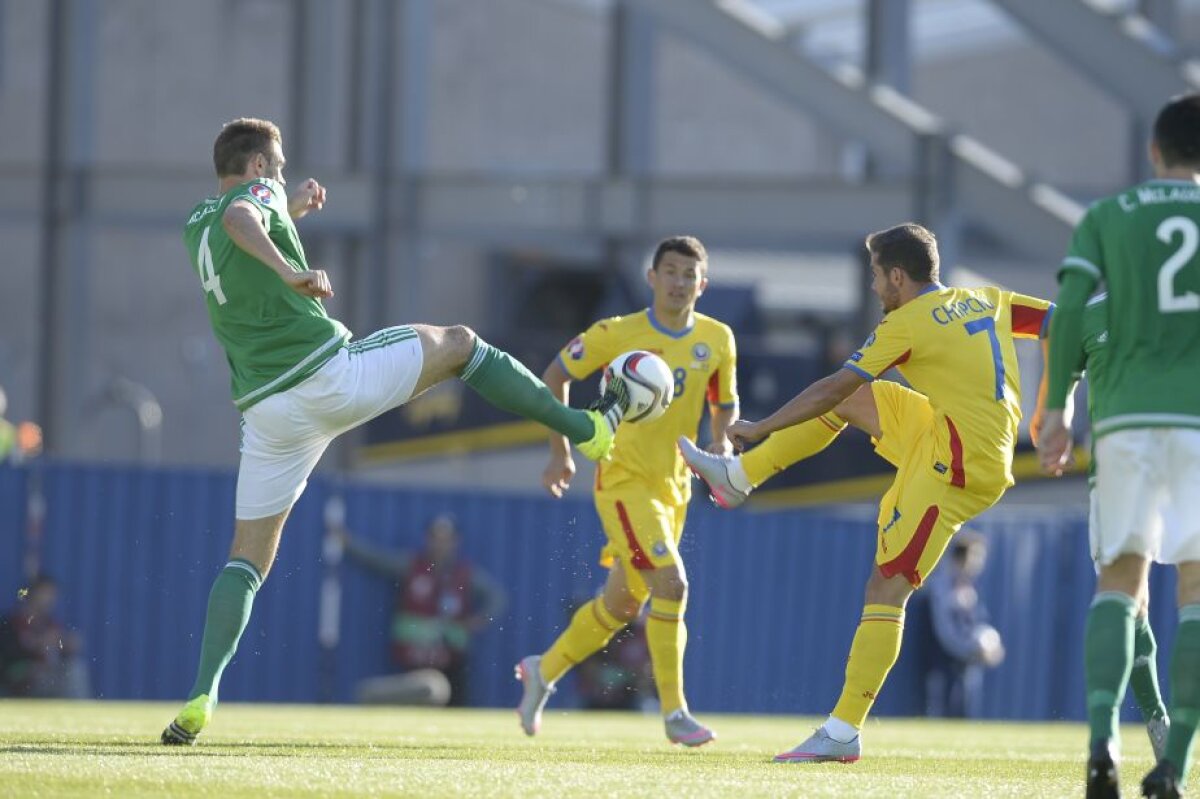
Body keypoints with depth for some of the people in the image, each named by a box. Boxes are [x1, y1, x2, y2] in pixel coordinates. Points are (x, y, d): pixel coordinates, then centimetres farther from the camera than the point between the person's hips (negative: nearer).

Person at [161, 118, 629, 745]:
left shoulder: (194, 228, 19)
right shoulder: (257, 194, -2)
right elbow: (238, 218, -28)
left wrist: (292, 211, 36)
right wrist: (287, 268, -41)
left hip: (265, 408, 6)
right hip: (329, 373, -6)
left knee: (247, 558, 8)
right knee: (458, 343, 13)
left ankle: (202, 696, -9)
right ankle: (586, 430, 14)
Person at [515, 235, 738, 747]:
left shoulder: (716, 340, 1)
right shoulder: (616, 335, -10)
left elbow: (725, 403, 14)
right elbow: (555, 377, 4)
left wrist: (722, 441, -7)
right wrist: (561, 451, 1)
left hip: (673, 488, 6)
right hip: (624, 480, -6)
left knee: (622, 605, 14)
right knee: (671, 583, -21)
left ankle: (544, 671, 37)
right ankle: (674, 713, -14)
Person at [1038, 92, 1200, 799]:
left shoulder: (1107, 219, 9)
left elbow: (1070, 311, -1)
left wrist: (1057, 410, 2)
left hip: (1126, 415, 1)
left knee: (1121, 578, 7)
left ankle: (1103, 736, -15)